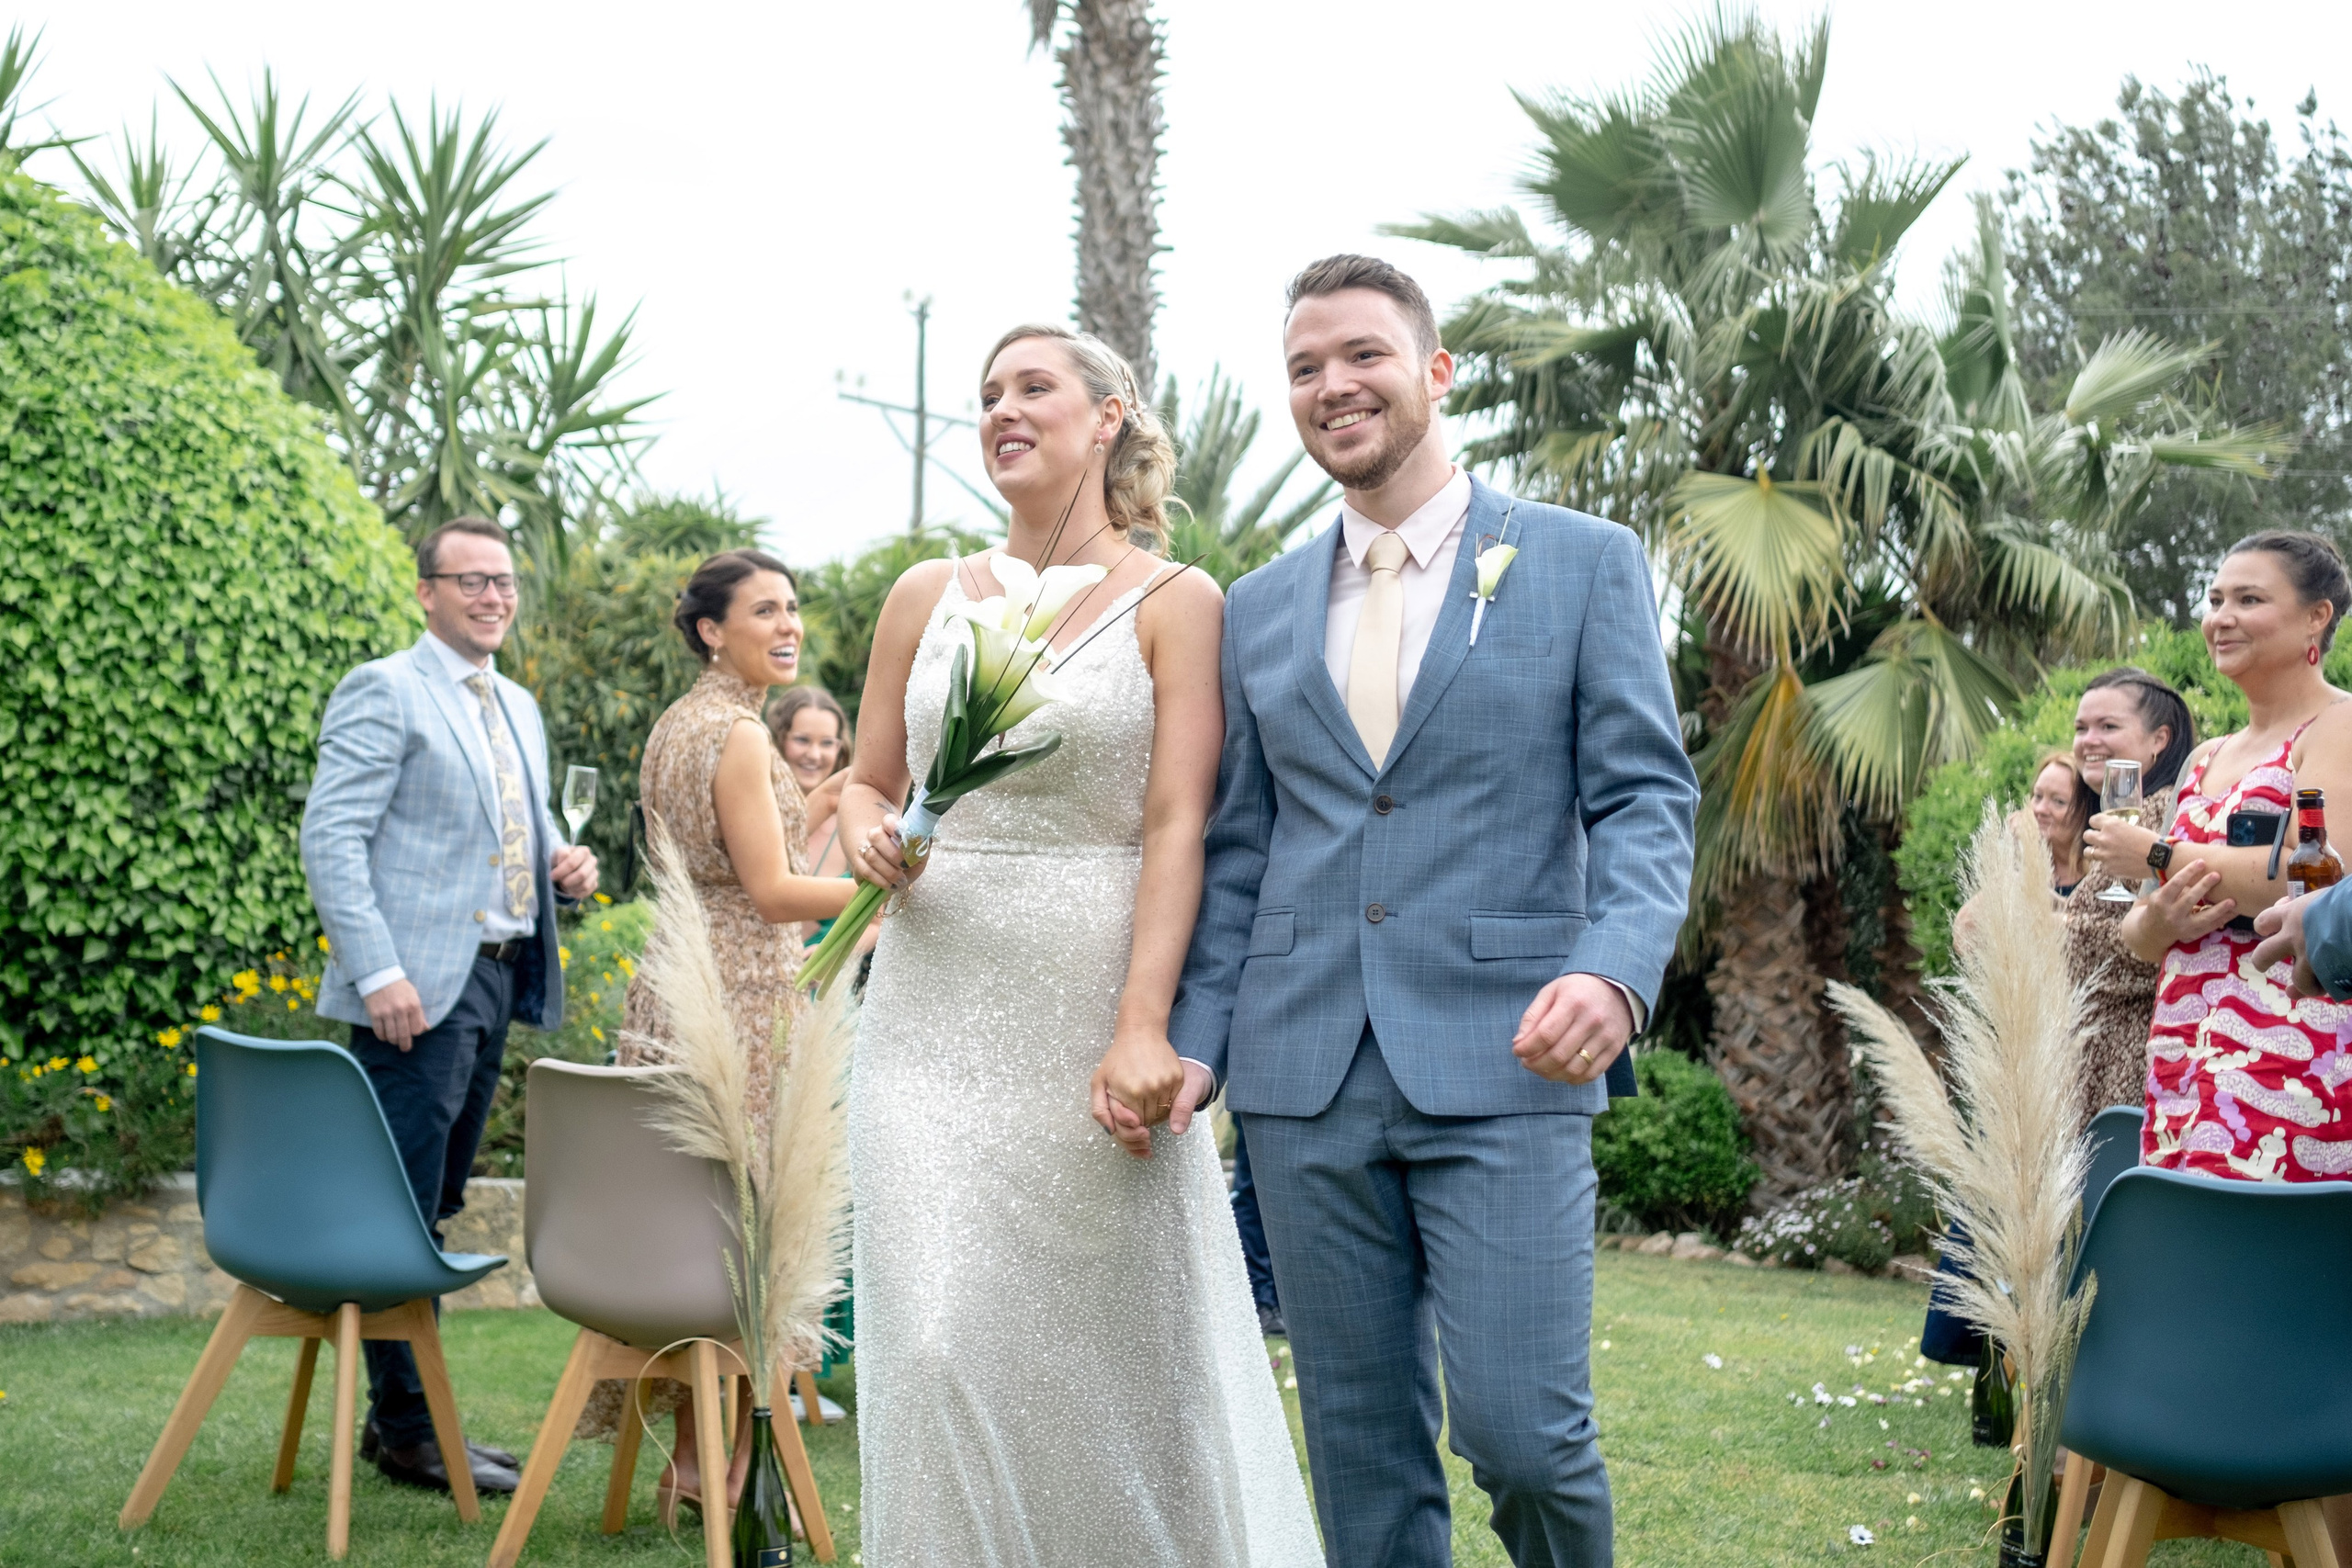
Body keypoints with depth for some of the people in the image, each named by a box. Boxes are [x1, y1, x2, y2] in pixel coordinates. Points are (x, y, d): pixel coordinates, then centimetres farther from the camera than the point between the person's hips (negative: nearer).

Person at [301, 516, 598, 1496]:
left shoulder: (520, 709, 20)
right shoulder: (383, 691, -5)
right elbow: (332, 838, -12)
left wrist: (563, 865, 5)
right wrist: (379, 974, -20)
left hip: (499, 979, 8)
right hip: (418, 991, -8)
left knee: (431, 1213, 13)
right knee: (405, 1214, -4)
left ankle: (398, 1415, 20)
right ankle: (408, 1427, 4)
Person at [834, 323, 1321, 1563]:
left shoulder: (1175, 603, 0)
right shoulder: (928, 596, 12)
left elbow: (1177, 825, -8)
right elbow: (867, 779, 18)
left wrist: (1142, 1030, -17)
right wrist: (866, 834, -7)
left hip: (1092, 1011, -3)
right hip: (934, 1010, 3)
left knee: (1118, 1343, 2)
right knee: (940, 1344, -4)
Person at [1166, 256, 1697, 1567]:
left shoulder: (1585, 563, 4)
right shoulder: (1260, 609, 15)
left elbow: (1647, 796, -2)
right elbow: (1239, 852, 16)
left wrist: (1616, 971, -20)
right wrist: (1193, 1040, 4)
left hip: (1504, 1067, -3)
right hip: (1306, 1080, 4)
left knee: (1522, 1428, -9)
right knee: (1362, 1447, 8)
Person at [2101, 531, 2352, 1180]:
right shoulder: (2205, 761, 23)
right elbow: (2137, 938, 22)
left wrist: (2155, 853, -6)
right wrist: (2162, 921, -4)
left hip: (2285, 1049, -7)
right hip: (2183, 1050, 7)